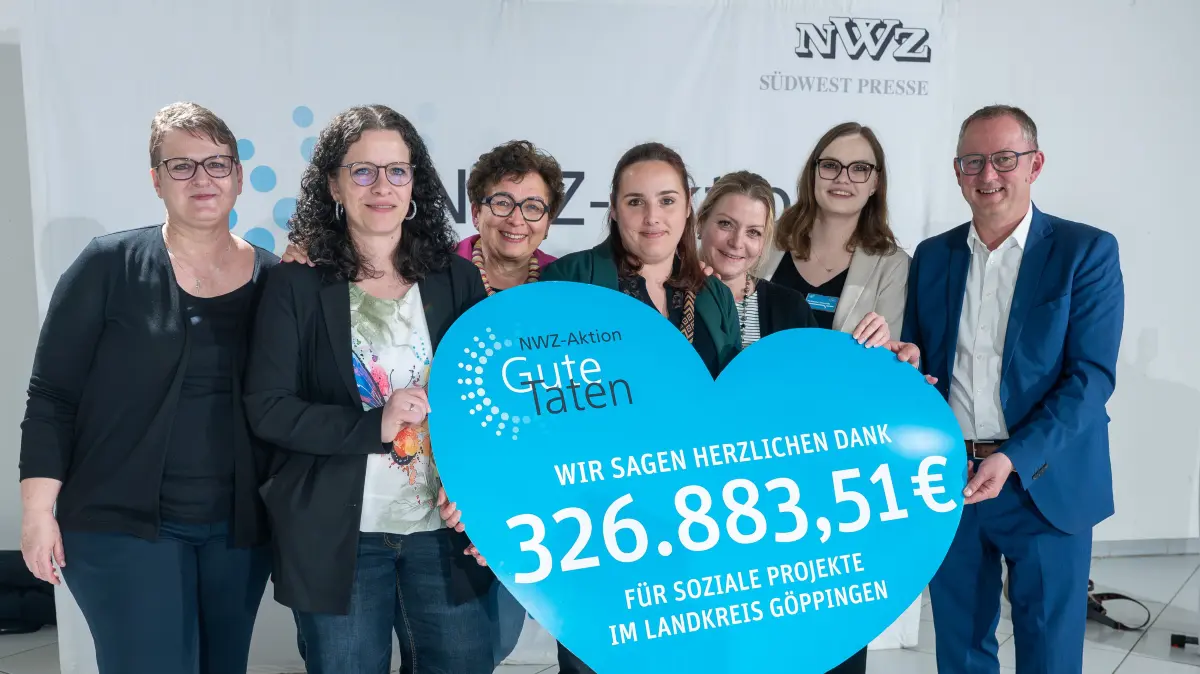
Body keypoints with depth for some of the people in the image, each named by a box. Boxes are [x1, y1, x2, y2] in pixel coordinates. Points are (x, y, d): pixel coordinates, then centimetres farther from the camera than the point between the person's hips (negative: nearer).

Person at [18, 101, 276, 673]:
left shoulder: (273, 279, 2)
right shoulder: (109, 265, -6)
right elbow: (52, 395, -4)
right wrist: (38, 510, -8)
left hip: (239, 526, 4)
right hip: (121, 522, -3)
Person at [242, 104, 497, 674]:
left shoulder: (458, 280, 3)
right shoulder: (296, 285, -3)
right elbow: (267, 409, -7)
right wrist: (375, 425, -19)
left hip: (446, 527, 2)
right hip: (337, 535, -1)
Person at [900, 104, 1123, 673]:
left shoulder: (1087, 251, -4)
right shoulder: (932, 256, 8)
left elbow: (1091, 375, -10)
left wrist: (1014, 459, -19)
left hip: (1045, 482, -3)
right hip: (947, 477, 3)